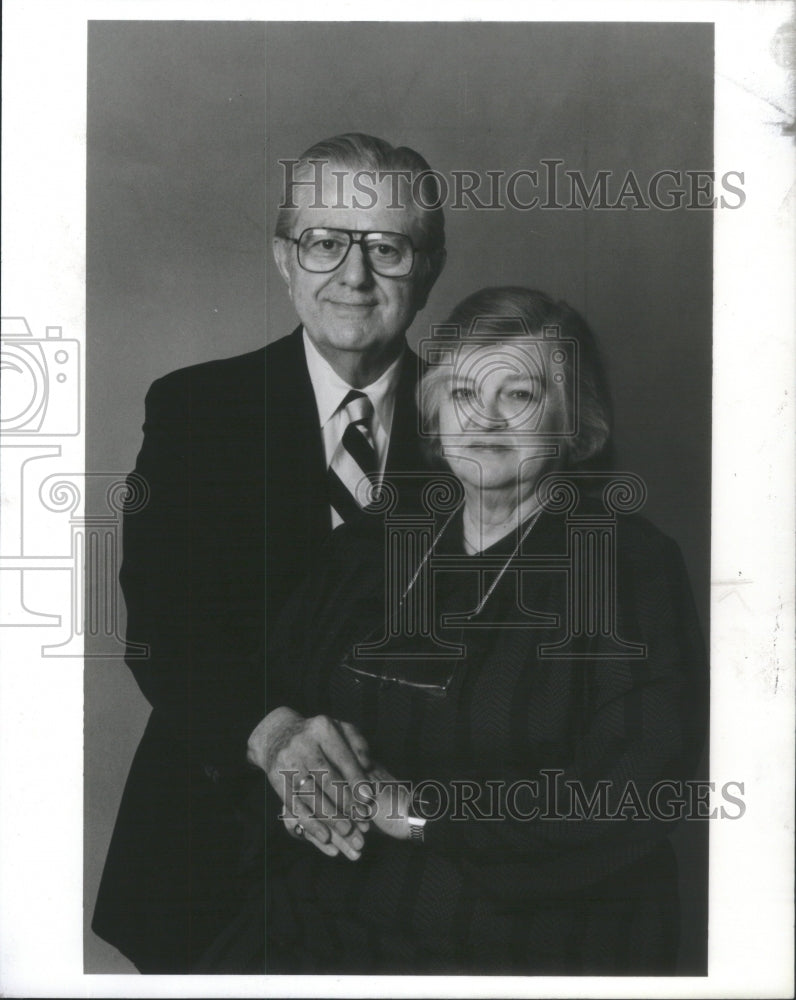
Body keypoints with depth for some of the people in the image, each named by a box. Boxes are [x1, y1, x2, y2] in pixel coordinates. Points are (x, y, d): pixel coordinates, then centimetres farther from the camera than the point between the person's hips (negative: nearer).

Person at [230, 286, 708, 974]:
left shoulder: (632, 565, -4)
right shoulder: (369, 545, 13)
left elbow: (627, 806, -14)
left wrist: (404, 805, -15)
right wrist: (278, 735, -11)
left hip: (527, 954, -3)